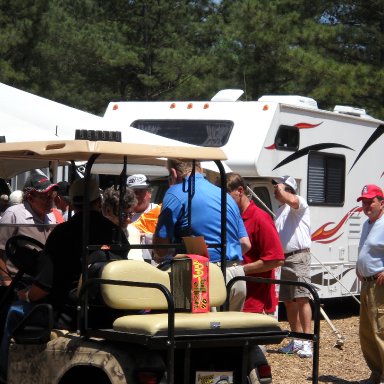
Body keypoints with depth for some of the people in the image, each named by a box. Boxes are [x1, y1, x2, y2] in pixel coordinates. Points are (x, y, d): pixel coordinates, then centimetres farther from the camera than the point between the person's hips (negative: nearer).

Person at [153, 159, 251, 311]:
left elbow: (161, 246, -6)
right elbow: (246, 244, 18)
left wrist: (158, 256, 16)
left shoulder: (176, 193, -3)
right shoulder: (224, 194, 19)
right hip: (238, 278, 7)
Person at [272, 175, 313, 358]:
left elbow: (292, 200, -31)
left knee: (302, 298, -15)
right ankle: (297, 340, 17)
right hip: (284, 258, 9)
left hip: (299, 257, -9)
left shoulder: (300, 202, -5)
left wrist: (281, 190, -12)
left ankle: (307, 342, -19)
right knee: (288, 301, 10)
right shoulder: (280, 211, 22)